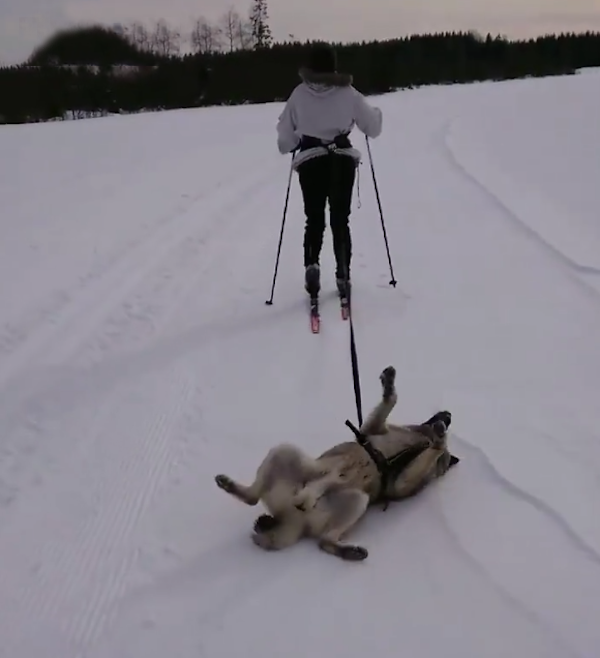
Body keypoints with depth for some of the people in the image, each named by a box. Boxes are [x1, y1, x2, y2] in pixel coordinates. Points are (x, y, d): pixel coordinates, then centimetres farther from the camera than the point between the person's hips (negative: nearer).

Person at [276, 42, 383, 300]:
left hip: (310, 161, 0)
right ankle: (342, 275, 7)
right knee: (340, 219, 11)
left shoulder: (299, 94, -3)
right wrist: (376, 112, 25)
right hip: (342, 160, 0)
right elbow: (373, 127, 3)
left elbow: (285, 133, 3)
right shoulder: (347, 93, -4)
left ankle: (311, 265, -10)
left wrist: (287, 146, 25)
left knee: (314, 219, 12)